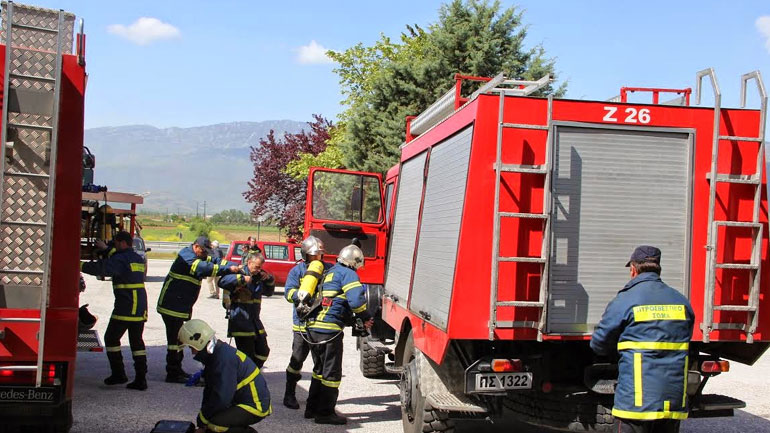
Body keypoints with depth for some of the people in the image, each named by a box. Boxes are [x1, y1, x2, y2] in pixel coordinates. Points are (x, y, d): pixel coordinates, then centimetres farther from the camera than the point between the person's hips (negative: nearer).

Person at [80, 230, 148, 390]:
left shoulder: (121, 259, -11)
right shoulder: (138, 259, 17)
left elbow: (101, 268, -23)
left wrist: (80, 265, -15)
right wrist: (105, 250, 32)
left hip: (125, 308, -8)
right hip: (141, 309, 8)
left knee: (111, 338, 9)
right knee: (137, 342, 11)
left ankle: (118, 374, 9)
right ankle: (141, 379, 8)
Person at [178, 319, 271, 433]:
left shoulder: (225, 359, -23)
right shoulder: (214, 356, 10)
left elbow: (221, 398, -26)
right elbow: (209, 391, 14)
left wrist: (201, 422, -12)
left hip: (255, 406, -10)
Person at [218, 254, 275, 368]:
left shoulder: (258, 277, 16)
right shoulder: (239, 273, -7)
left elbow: (269, 292, 28)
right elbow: (222, 282, -24)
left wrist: (269, 280, 9)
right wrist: (242, 279, -27)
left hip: (254, 321, 8)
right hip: (240, 319, -8)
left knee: (263, 352, 10)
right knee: (247, 355, -7)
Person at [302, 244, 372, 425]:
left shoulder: (330, 273, 22)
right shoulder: (348, 274, -6)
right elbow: (356, 300, -20)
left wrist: (354, 320, 23)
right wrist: (365, 318, -4)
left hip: (313, 326, 9)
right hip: (329, 329, -9)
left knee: (320, 369, 20)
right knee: (332, 373, 1)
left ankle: (312, 408, 26)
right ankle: (325, 413, 6)